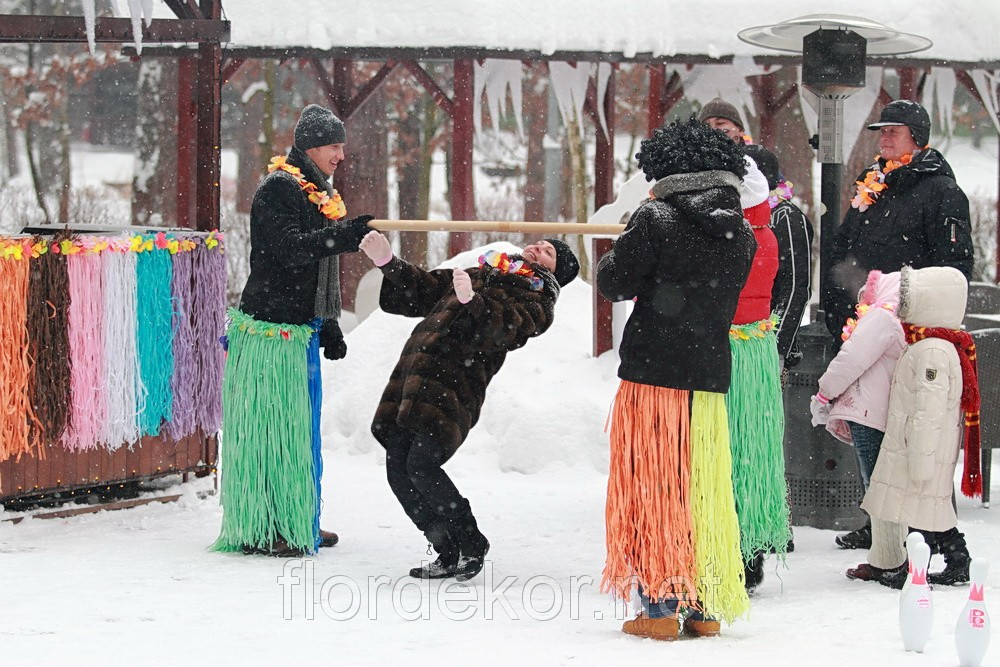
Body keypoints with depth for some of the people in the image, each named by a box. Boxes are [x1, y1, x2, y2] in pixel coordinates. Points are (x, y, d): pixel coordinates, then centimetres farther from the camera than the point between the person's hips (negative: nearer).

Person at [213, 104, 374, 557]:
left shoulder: (320, 196, 18)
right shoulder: (277, 189, -12)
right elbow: (290, 248, -26)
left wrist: (329, 327, 22)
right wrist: (345, 235, -37)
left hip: (302, 332, 10)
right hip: (270, 331, -10)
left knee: (300, 428, 14)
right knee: (270, 428, -8)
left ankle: (299, 524, 22)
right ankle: (260, 531, -4)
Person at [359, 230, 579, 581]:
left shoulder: (537, 296, 8)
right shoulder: (483, 273, 29)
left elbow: (505, 325, -12)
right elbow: (423, 288, 34)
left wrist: (471, 300, -29)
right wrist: (386, 261, 21)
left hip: (455, 385, -7)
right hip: (413, 371, 7)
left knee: (421, 466, -18)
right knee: (398, 469, 1)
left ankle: (472, 546, 1)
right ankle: (449, 555, 11)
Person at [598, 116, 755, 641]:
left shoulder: (656, 219, -11)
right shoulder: (741, 232, 7)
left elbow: (614, 283, -8)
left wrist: (626, 243, 12)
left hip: (653, 374, -5)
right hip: (711, 378, 5)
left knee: (652, 487, 1)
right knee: (703, 491, 12)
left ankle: (660, 608, -1)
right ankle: (705, 607, 16)